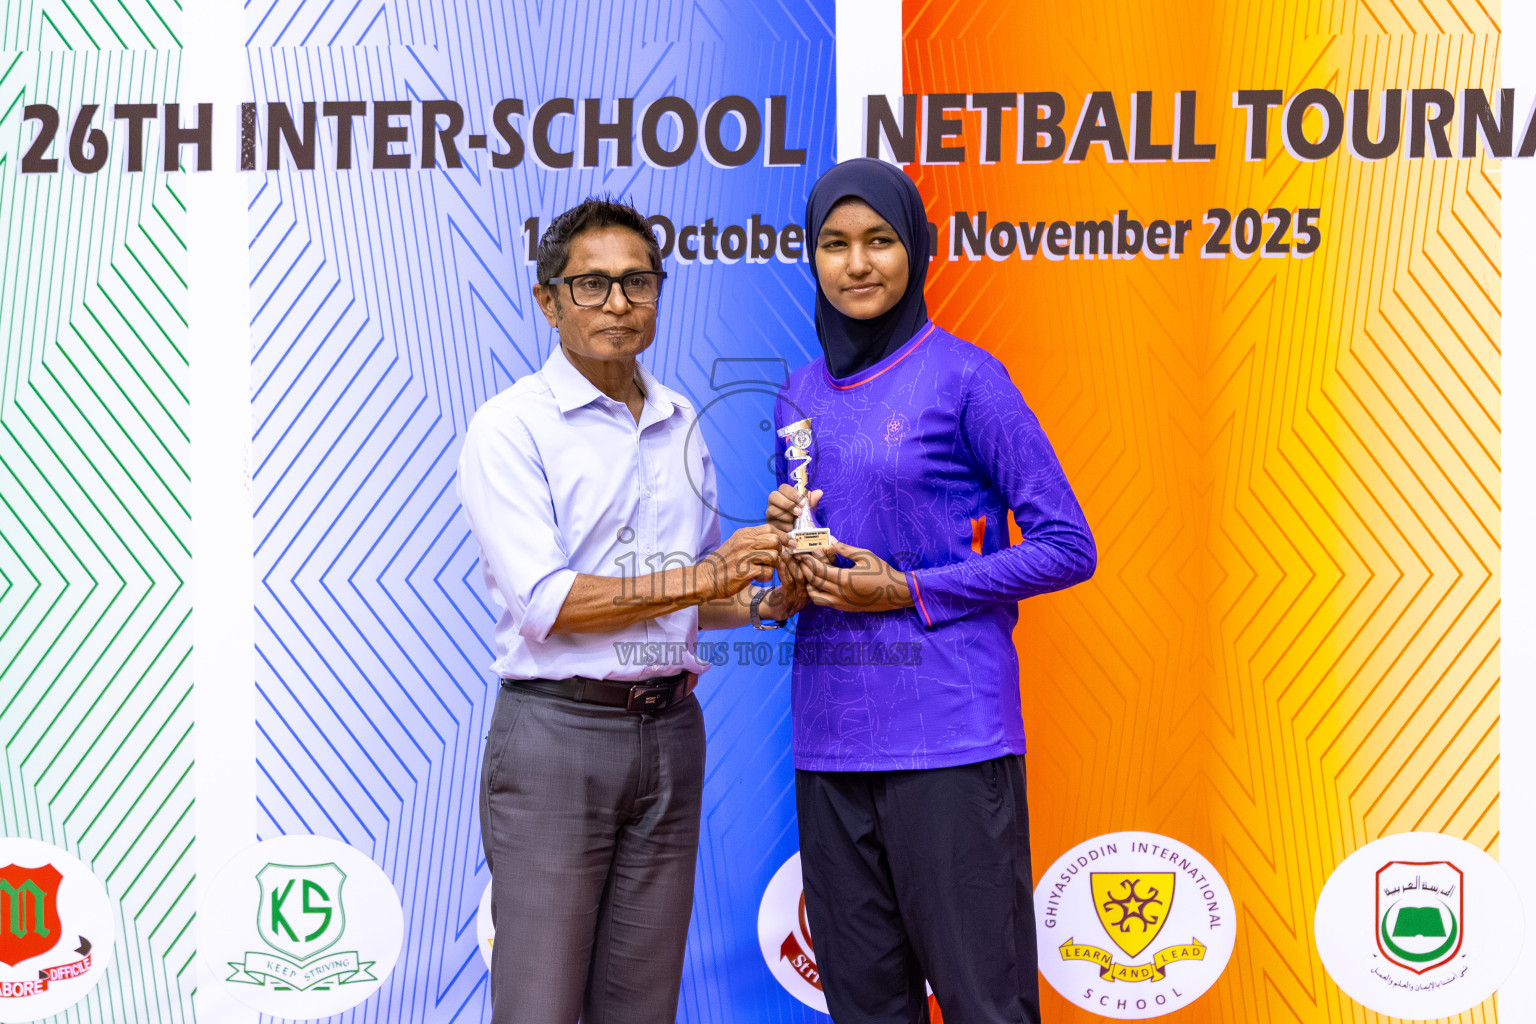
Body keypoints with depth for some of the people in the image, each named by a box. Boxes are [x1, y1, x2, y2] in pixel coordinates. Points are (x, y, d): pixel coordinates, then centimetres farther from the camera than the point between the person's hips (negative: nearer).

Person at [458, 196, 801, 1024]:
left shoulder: (682, 427, 13)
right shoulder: (511, 427, -6)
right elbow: (545, 603, -16)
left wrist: (766, 603, 1)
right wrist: (699, 576, -18)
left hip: (670, 731, 6)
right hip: (556, 733, -6)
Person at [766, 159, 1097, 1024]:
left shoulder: (963, 377, -4)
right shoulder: (803, 395, 14)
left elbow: (1067, 547, -5)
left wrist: (911, 590, -11)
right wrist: (784, 538, 1)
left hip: (949, 733, -6)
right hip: (831, 736, 6)